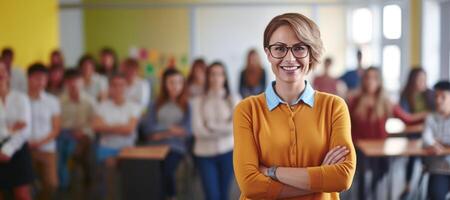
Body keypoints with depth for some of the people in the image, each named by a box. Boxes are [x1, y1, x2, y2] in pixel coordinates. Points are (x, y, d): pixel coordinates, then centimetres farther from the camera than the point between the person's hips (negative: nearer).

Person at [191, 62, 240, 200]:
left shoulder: (234, 99, 3)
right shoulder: (198, 101, 0)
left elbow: (235, 126, -9)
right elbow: (198, 130, -10)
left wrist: (211, 126, -10)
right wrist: (223, 129, -9)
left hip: (227, 152, 1)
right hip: (205, 153, -1)